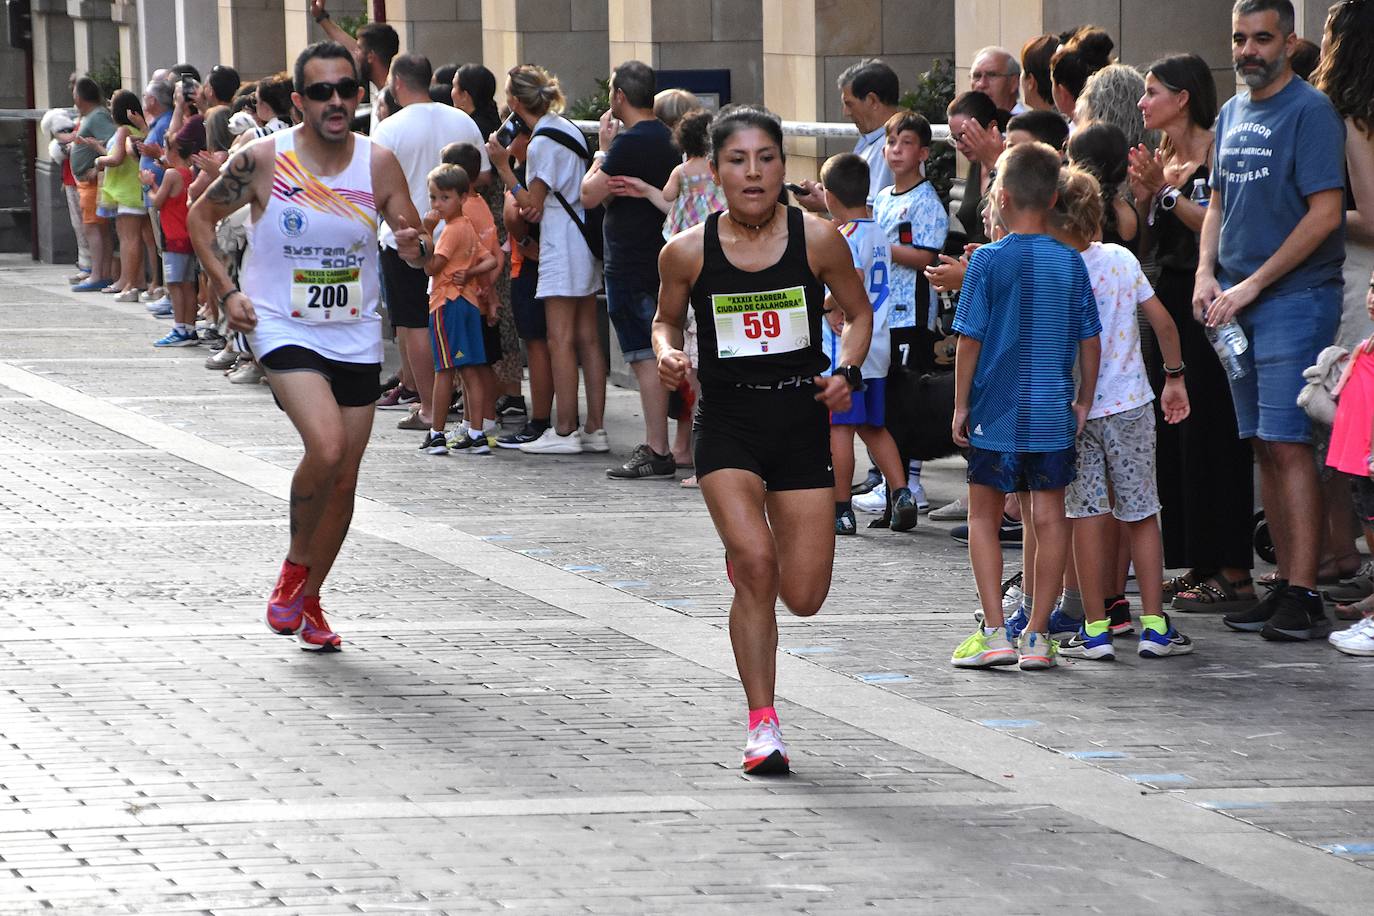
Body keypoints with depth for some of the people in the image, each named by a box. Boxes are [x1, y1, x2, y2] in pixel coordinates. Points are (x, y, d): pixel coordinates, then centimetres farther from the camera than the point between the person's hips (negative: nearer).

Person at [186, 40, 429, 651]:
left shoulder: (378, 164, -4)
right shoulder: (263, 161, -10)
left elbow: (415, 241, 1)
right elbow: (201, 217, 4)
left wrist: (415, 246, -24)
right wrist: (226, 291, -6)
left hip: (356, 337, 4)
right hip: (283, 328, -4)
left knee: (344, 480, 8)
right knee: (327, 447, -25)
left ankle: (308, 602, 27)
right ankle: (295, 564, 1)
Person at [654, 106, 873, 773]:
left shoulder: (817, 239, -6)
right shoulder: (687, 252, -5)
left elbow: (858, 313, 10)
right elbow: (666, 319, 13)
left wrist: (846, 372, -7)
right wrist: (667, 355, -9)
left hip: (802, 423, 1)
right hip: (726, 422, -1)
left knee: (803, 597, 0)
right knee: (756, 566, -20)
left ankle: (746, 556, 38)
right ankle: (762, 724, -6)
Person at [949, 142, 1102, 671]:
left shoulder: (988, 261, -8)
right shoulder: (1071, 263, 1)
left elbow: (970, 338, -7)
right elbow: (1090, 340, 4)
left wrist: (961, 405, 2)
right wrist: (1084, 403, 14)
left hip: (995, 411, -2)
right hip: (1054, 415, 2)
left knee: (984, 516, 10)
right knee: (1049, 519, 8)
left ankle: (994, 632, 1)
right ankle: (1037, 636, 7)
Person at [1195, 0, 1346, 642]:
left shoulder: (1310, 111, -9)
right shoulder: (1232, 114, 15)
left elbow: (1324, 214, -14)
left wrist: (1253, 285, -15)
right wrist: (1206, 274, 4)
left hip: (1295, 297, -7)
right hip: (1235, 302, 8)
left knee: (1288, 445, -12)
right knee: (1263, 445, 8)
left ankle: (1304, 596, -12)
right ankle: (1284, 583, 13)